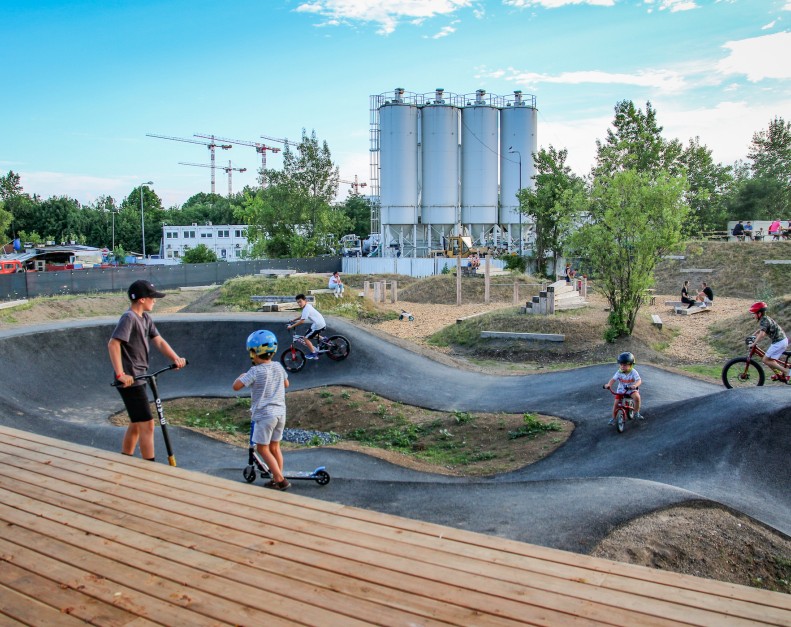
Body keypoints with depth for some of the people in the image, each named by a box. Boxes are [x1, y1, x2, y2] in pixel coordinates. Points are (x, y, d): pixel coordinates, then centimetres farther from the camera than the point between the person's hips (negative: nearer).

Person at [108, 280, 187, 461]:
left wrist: (175, 358, -12)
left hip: (139, 378, 10)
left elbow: (159, 341, 4)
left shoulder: (145, 318, 11)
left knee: (136, 424, 19)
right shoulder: (129, 318, -17)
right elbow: (113, 344, -26)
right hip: (130, 380, -10)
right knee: (147, 425, -8)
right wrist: (120, 374, -30)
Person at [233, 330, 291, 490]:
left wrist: (241, 377, 2)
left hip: (264, 415, -6)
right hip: (280, 412, 6)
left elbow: (236, 386, -18)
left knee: (262, 448, 5)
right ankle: (278, 479, 21)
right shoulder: (278, 367, 3)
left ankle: (280, 479, 0)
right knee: (275, 447, 17)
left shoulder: (255, 371, -16)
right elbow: (286, 384, 19)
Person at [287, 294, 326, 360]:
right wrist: (293, 320, 22)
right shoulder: (308, 306, 11)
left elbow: (302, 321, -23)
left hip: (318, 325, -10)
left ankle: (313, 354, 5)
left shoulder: (306, 309, -20)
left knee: (306, 338, -2)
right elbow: (302, 316, 25)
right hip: (321, 323, 10)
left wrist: (291, 326, -18)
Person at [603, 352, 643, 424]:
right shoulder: (619, 372, -11)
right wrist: (608, 384, -38)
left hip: (631, 390, -2)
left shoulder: (633, 372, -17)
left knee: (637, 397, -30)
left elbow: (639, 381, -27)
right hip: (621, 390, 2)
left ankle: (636, 413, -7)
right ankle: (613, 418, 8)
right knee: (616, 403, -10)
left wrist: (635, 385, -49)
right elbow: (613, 379, -17)